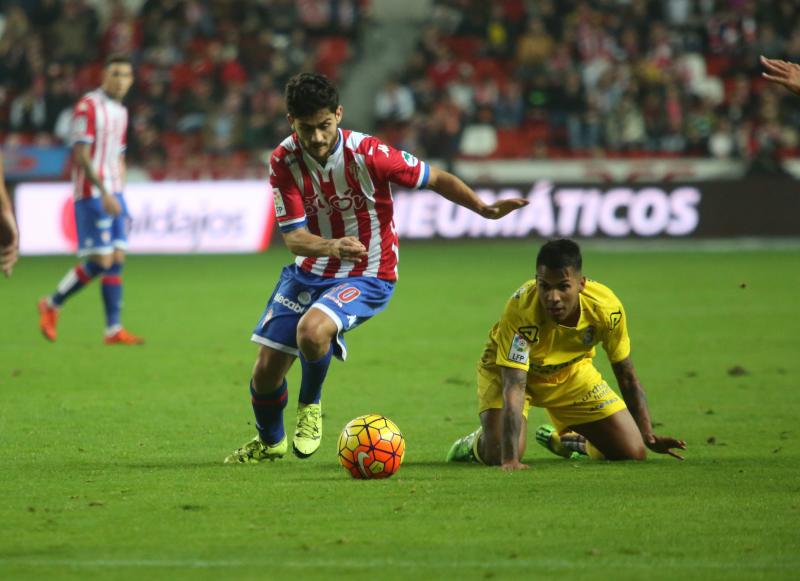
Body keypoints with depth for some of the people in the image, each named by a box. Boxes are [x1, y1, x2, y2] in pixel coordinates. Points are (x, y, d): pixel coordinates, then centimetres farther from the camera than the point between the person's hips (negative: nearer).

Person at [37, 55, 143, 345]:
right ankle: (53, 304, 7)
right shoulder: (88, 106, -10)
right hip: (91, 193, -8)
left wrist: (120, 198, 16)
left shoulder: (121, 112, 16)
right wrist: (104, 193, -21)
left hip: (113, 195, 8)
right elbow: (81, 155, -16)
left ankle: (114, 329, 0)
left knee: (117, 260, 1)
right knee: (101, 261, -10)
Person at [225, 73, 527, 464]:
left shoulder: (368, 154, -20)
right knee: (266, 370, 3)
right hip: (309, 271, 4)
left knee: (312, 330, -34)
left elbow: (435, 179, -6)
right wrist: (331, 246, -37)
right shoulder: (284, 161, -12)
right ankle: (270, 442, 37)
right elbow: (293, 237, -16)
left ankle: (310, 406, -1)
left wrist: (485, 210, -18)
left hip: (367, 276, -4)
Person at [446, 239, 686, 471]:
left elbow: (626, 376, -12)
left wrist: (648, 436, -15)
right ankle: (477, 444, 13)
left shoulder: (606, 307, -29)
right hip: (508, 369, -3)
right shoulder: (520, 311, -40)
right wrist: (510, 459, -52)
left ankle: (564, 439, 28)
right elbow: (513, 387, -44)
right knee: (498, 454, -26)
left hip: (572, 370, 3)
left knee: (632, 452, -4)